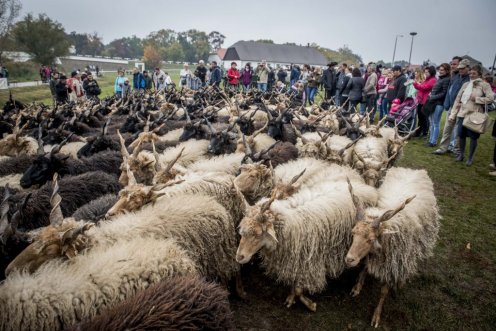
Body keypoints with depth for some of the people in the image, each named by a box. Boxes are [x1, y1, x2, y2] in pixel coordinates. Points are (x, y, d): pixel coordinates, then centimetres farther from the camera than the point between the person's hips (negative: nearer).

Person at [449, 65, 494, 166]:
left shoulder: (484, 85, -2)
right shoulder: (466, 84, 8)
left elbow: (491, 98, -10)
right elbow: (458, 99, 8)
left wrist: (476, 98, -12)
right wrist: (453, 114, 4)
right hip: (462, 114, 3)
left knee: (473, 137, 3)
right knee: (461, 135, 8)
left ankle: (470, 157, 17)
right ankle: (461, 154, 26)